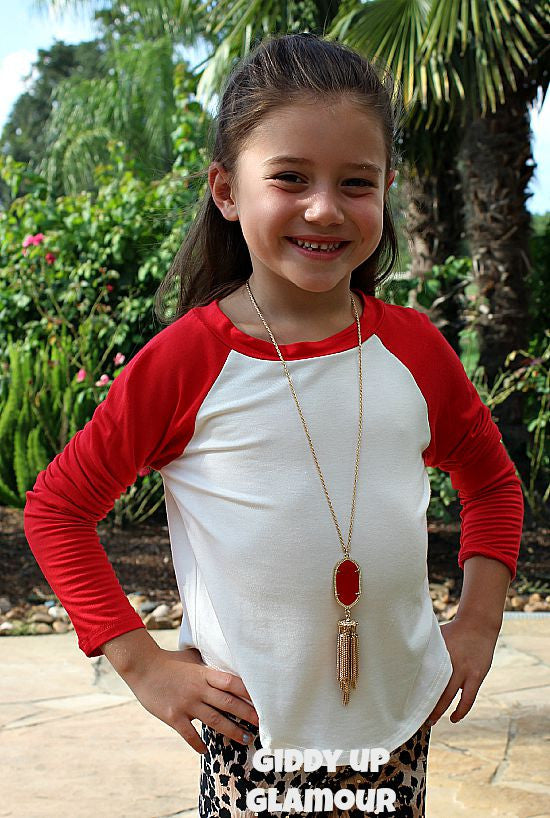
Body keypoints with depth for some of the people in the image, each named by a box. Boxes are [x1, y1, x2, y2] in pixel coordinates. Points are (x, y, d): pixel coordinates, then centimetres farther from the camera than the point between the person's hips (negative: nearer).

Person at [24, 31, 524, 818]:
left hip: (401, 719, 3)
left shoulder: (414, 346, -3)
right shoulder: (188, 359, -13)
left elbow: (492, 480, 13)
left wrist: (480, 618, 3)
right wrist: (140, 660, -9)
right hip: (253, 732, -3)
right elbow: (55, 509, -5)